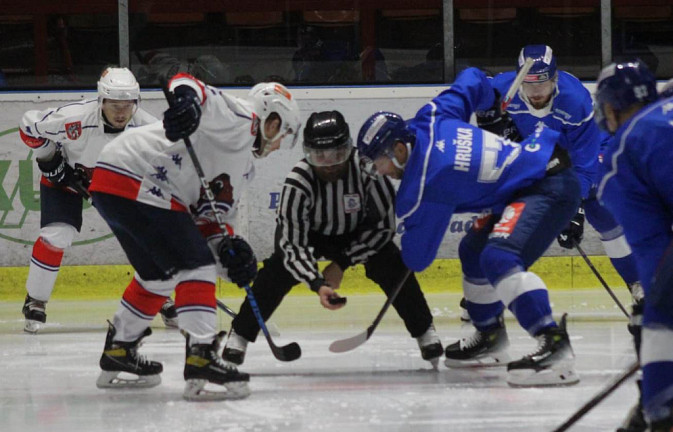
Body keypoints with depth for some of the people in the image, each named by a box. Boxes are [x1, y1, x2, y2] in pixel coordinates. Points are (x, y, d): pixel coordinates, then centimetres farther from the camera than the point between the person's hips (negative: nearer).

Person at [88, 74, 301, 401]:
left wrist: (229, 247, 1)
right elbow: (185, 82, -20)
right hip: (132, 181, -11)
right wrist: (186, 99, -43)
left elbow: (211, 215, 21)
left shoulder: (243, 165, 26)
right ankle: (201, 360, -19)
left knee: (158, 274, 26)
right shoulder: (239, 121, -4)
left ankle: (118, 354, 38)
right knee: (195, 266, -12)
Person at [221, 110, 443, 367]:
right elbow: (293, 243, -33)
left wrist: (342, 263, -22)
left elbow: (384, 223, -23)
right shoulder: (298, 182, -35)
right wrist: (318, 285, -48)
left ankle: (425, 332, 0)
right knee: (279, 268, -23)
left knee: (391, 267, -18)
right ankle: (239, 335, -13)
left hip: (356, 233, 1)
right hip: (310, 233, -1)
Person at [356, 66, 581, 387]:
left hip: (550, 189, -11)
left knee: (500, 258, -30)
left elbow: (417, 258, -6)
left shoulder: (422, 186, -17)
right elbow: (471, 80, 18)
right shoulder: (431, 120, 2)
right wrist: (493, 104, 40)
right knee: (474, 251, 22)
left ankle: (554, 345, -40)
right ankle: (490, 337, 36)